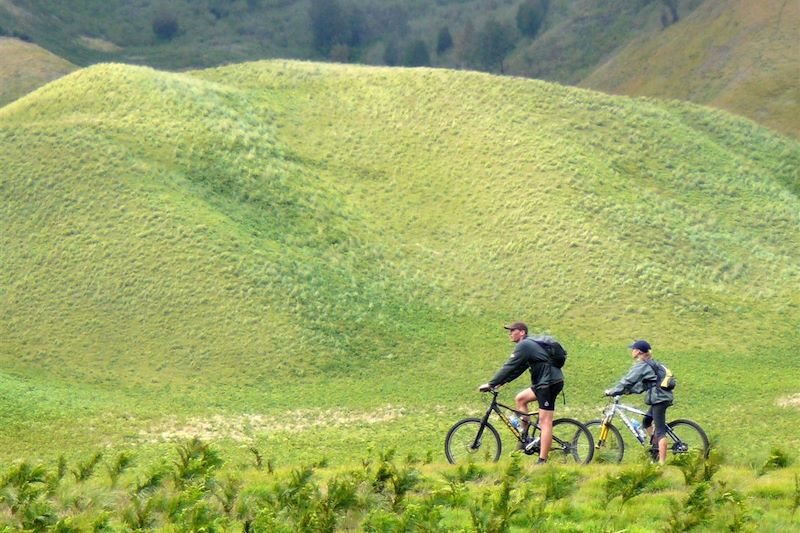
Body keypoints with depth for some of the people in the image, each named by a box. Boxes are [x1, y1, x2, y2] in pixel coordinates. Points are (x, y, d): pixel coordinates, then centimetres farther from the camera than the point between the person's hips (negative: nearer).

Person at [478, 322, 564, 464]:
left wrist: (491, 384, -12)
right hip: (544, 382, 10)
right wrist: (500, 383, 16)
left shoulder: (524, 346, -11)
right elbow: (517, 369, 23)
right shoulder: (529, 344, 21)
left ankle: (542, 460, -16)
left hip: (550, 383, -10)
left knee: (545, 421, -12)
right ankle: (525, 436, 16)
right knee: (520, 398, 17)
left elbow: (509, 367, -16)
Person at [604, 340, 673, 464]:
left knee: (660, 431, -10)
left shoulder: (641, 365, -11)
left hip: (658, 399, -10)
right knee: (646, 421, 23)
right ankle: (657, 448, 24)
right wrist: (629, 390, 20)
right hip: (664, 397, 10)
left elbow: (627, 381, -12)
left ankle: (662, 462, -13)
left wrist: (611, 391, -3)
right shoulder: (651, 363, 19)